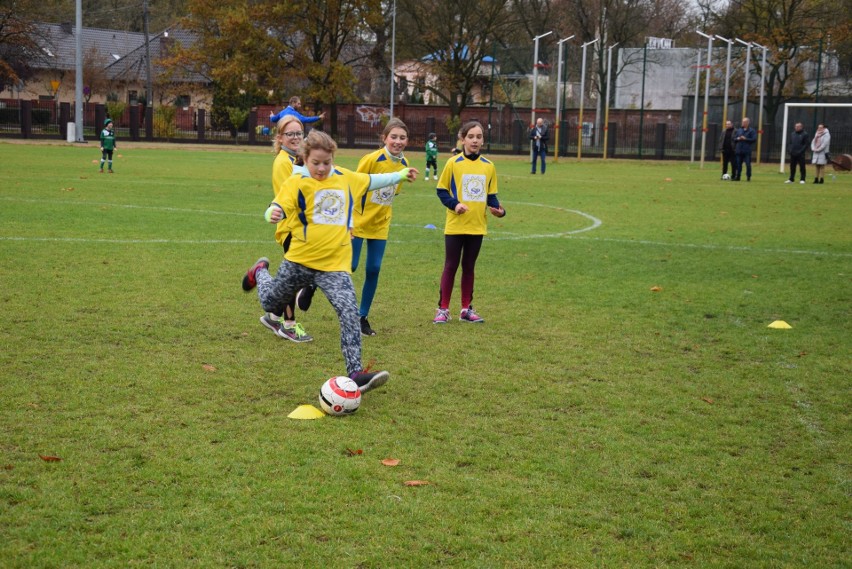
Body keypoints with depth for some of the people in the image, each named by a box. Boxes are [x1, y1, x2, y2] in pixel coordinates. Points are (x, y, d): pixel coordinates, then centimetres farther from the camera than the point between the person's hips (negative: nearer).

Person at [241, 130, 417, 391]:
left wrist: (401, 174, 31)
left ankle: (355, 373, -17)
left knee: (349, 312, -19)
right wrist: (273, 214, -47)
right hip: (299, 261, -2)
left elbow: (370, 181, 24)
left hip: (335, 265, 2)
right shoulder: (297, 183, -10)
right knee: (271, 305, 20)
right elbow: (277, 207, -23)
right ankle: (261, 271, 55)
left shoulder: (346, 178, 5)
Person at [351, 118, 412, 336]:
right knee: (349, 266, -4)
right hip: (359, 222, -5)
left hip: (380, 225, 5)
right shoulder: (372, 159, -17)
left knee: (373, 270, 3)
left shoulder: (404, 164, -1)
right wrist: (349, 220, -14)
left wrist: (386, 215, 14)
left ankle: (363, 317, 15)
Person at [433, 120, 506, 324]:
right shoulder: (453, 163, -6)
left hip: (477, 226, 3)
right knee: (451, 266, 3)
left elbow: (491, 194, 10)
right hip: (455, 225, -3)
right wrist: (454, 204, -18)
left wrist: (498, 209, -10)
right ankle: (443, 309, 10)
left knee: (469, 267, 12)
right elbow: (441, 190, -2)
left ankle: (466, 309, 20)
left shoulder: (488, 166, 3)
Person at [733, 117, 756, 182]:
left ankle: (748, 177, 2)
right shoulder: (738, 130, 15)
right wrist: (737, 139, -4)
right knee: (738, 164, 6)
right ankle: (738, 177, 12)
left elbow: (754, 139, -7)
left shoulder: (751, 130, 1)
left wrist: (745, 139, -13)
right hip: (739, 150, 4)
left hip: (747, 151, -4)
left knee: (748, 164, -6)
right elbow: (734, 138, 18)